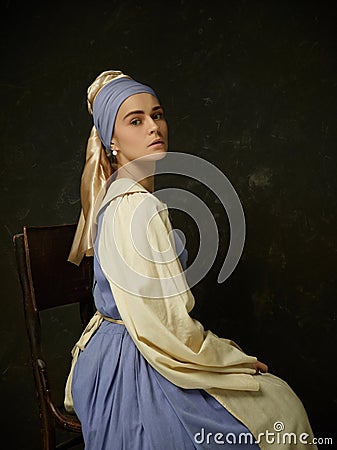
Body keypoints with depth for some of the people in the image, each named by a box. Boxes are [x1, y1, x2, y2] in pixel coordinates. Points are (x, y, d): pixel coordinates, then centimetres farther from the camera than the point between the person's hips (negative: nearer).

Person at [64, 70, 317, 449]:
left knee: (277, 394, 15)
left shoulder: (114, 194, 8)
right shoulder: (138, 208, -24)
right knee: (279, 406, 1)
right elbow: (164, 327, -25)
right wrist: (236, 360, -9)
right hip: (133, 372, -9)